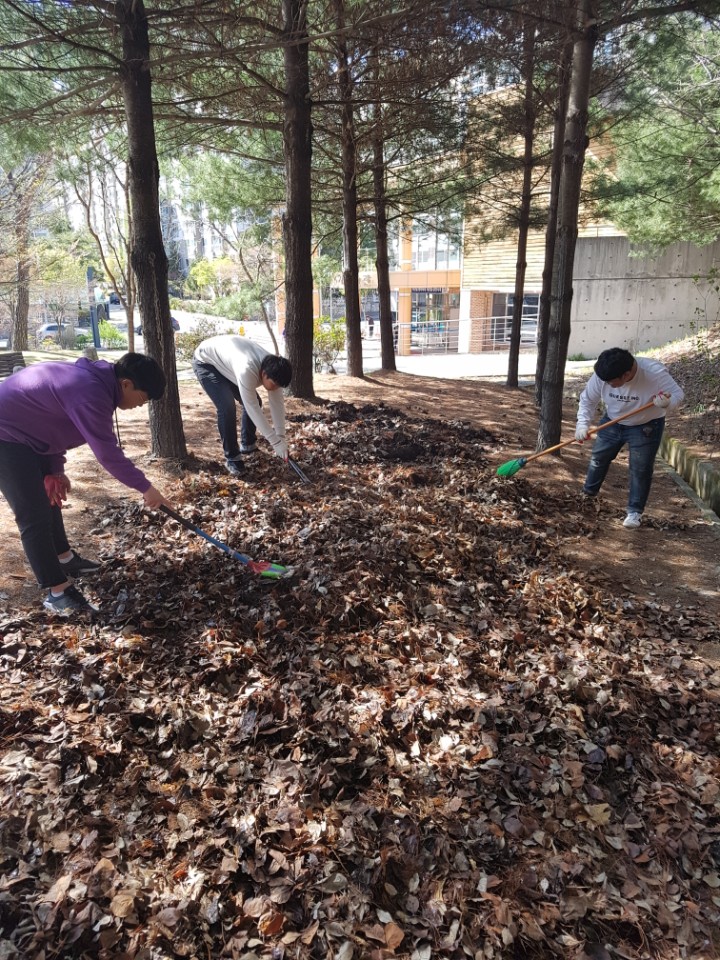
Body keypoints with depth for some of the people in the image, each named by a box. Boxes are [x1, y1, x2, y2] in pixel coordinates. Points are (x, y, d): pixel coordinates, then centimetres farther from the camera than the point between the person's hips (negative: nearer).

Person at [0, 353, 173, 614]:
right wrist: (145, 488, -21)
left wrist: (56, 470, 9)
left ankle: (64, 558, 40)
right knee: (34, 515, -8)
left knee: (49, 496, 22)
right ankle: (57, 591, -1)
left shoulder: (94, 379, 2)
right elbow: (107, 452, -30)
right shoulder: (89, 392, -30)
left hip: (24, 430, 11)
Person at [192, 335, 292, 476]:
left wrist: (281, 438, -16)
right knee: (227, 407, -23)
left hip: (226, 361, 8)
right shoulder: (247, 370, -44)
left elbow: (277, 403, -12)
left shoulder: (272, 368, -20)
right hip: (206, 362, -7)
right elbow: (253, 409, -39)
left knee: (253, 402, 5)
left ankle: (247, 444, 25)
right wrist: (275, 442, -35)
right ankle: (232, 458, -9)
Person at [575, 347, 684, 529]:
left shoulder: (655, 372, -33)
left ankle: (635, 511, 11)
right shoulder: (602, 375, -25)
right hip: (612, 423, 4)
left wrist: (667, 403, -43)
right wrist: (583, 424, -24)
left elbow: (677, 394, -20)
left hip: (646, 427, -3)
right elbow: (587, 400, -10)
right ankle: (588, 494, 35)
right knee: (598, 458, 13)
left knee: (640, 470, -3)